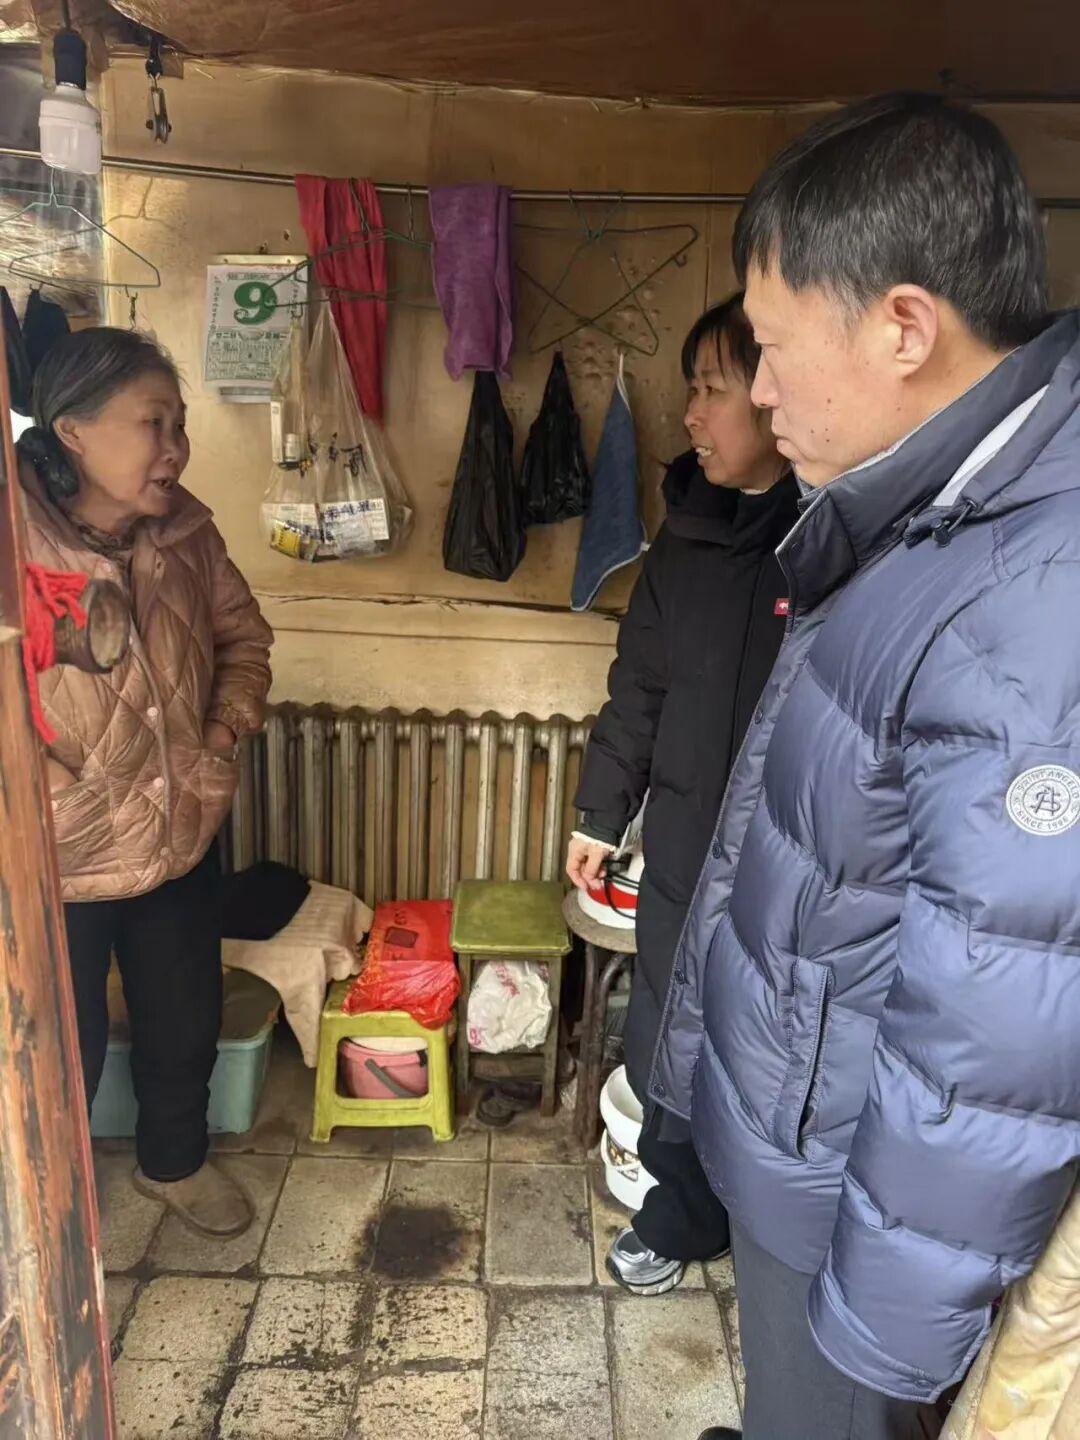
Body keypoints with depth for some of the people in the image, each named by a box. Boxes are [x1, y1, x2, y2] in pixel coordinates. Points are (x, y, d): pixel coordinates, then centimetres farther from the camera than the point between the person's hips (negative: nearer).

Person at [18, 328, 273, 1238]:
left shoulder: (183, 531, -9)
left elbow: (243, 636, 6)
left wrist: (224, 734, -10)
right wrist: (124, 831, -23)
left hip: (184, 844, 5)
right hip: (56, 866, -4)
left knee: (187, 1023, 22)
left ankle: (176, 1161, 52)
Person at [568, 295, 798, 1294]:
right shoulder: (689, 539, 4)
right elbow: (639, 687, 9)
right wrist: (602, 816, 14)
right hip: (685, 846, 5)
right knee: (667, 1045, 15)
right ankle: (680, 1216, 42)